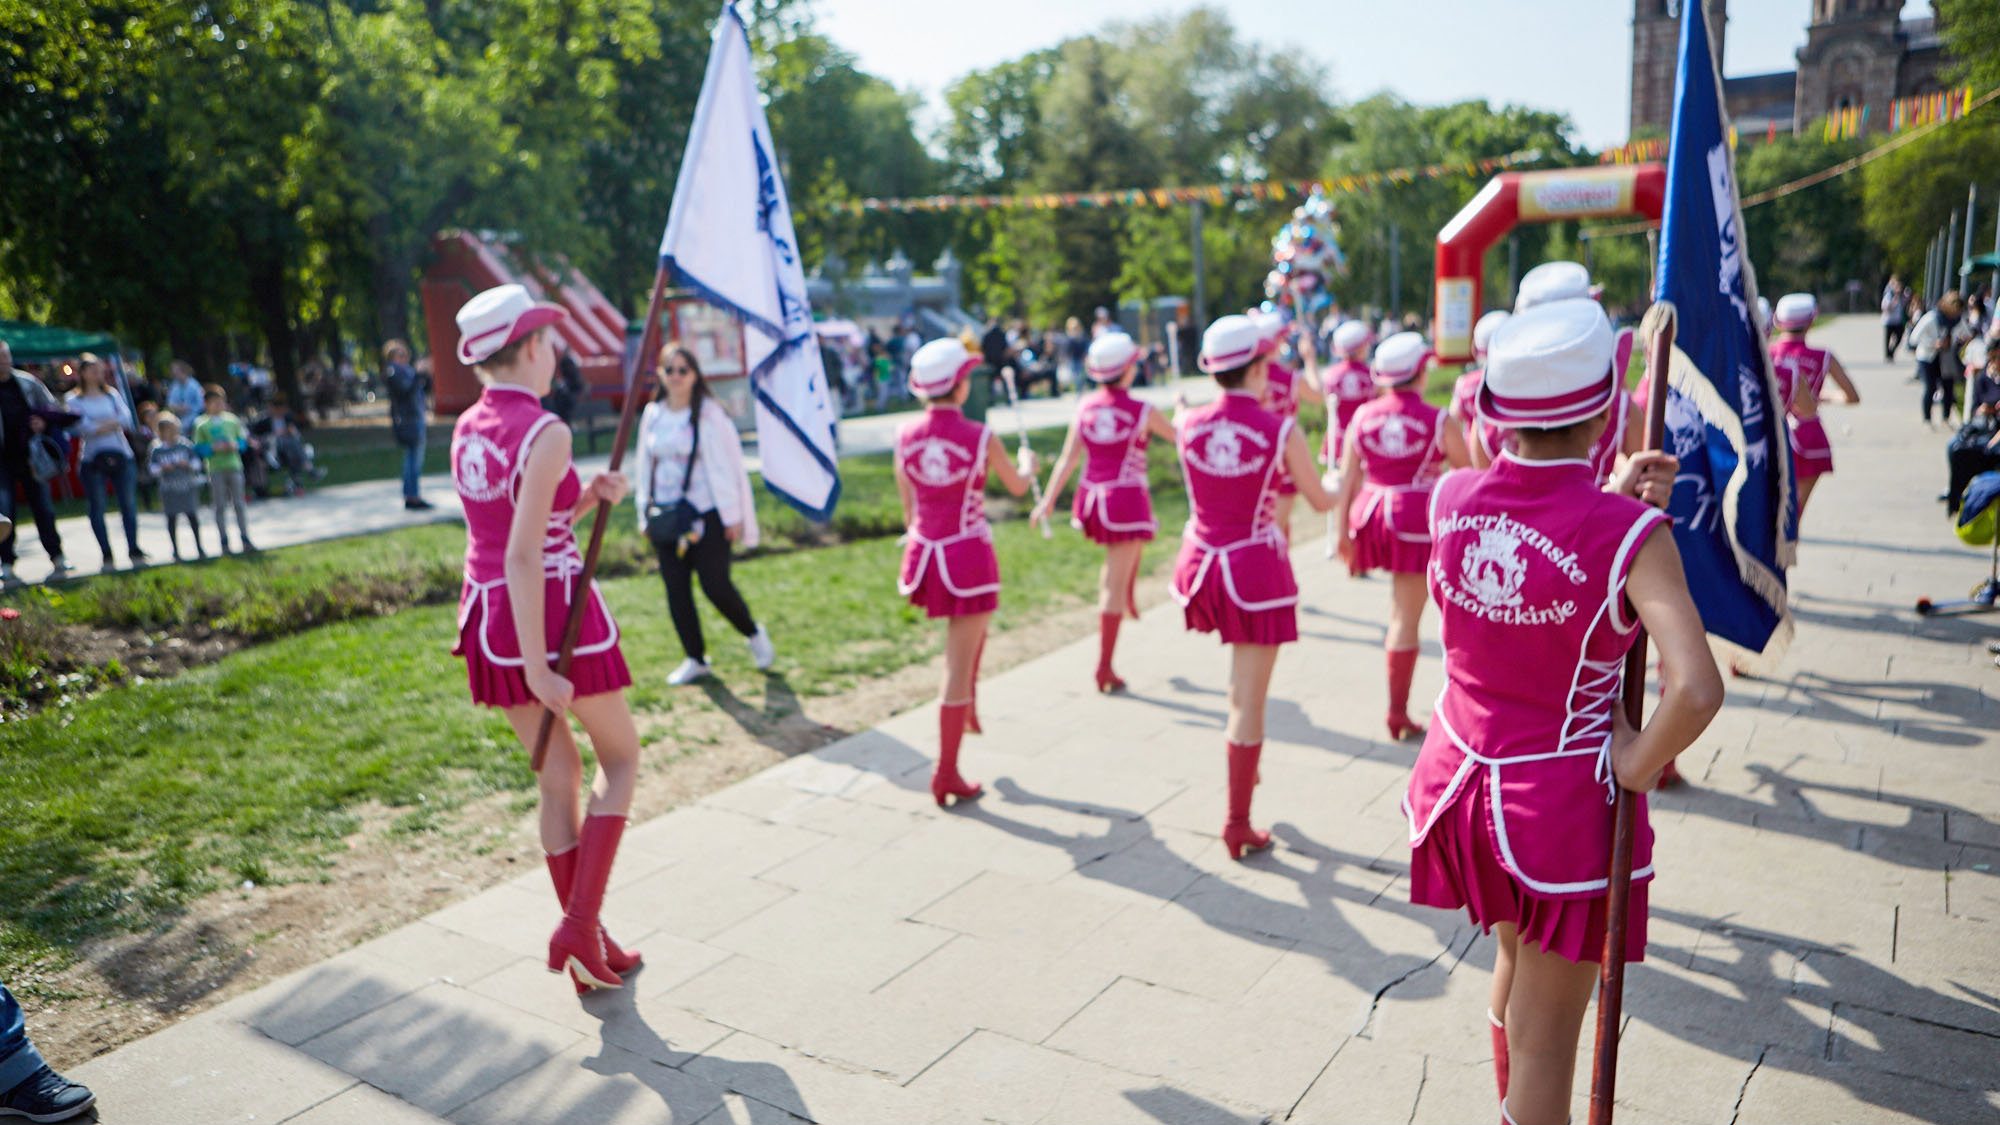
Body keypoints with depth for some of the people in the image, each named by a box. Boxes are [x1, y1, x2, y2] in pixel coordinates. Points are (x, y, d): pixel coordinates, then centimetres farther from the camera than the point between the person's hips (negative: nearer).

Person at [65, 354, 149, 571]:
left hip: (121, 456, 2)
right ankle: (107, 556, 5)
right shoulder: (73, 399, 5)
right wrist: (111, 424, -12)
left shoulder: (112, 394, 13)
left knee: (128, 503, -1)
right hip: (91, 459, -2)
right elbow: (77, 427, -9)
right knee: (97, 507, 0)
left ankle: (134, 551, 6)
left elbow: (127, 419, 0)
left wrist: (97, 427, -10)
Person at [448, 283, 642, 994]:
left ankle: (591, 953, 24)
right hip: (557, 615, -7)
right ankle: (579, 925, 3)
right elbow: (522, 556, -22)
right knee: (620, 758, 14)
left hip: (488, 617, 7)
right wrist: (538, 668, -22)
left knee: (560, 777, 16)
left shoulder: (465, 429, 9)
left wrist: (590, 498, 4)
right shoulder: (545, 433, -16)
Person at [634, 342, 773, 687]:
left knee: (716, 586, -5)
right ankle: (695, 659, 18)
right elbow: (645, 466, 16)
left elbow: (726, 465, -6)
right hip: (666, 517, 5)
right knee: (676, 590, 5)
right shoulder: (652, 415, 8)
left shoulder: (709, 413, -6)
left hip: (706, 515, -5)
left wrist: (733, 515, -8)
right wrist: (644, 513, 14)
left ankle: (754, 634, 23)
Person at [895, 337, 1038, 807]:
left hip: (924, 553, 5)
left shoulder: (906, 437, -2)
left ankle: (968, 709, 40)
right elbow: (1018, 486, 5)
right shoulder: (981, 437, -13)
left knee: (973, 631, 35)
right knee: (957, 667, 2)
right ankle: (946, 775, 9)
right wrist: (1028, 463, 27)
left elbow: (907, 508, 8)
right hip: (968, 556, -5)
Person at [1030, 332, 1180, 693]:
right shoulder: (1142, 411, -8)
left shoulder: (1085, 406, 2)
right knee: (1114, 585, -2)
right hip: (1126, 498, -5)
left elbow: (1068, 458, -1)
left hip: (1091, 498, 5)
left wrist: (1048, 500, 0)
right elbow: (1177, 436, 8)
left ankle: (1129, 602, 41)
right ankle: (1104, 668, 0)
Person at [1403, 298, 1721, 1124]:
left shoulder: (1450, 498, -8)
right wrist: (1638, 763, -13)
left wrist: (1610, 497, -7)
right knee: (1544, 1043, 13)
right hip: (1562, 805, -6)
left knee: (1517, 956, 32)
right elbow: (1696, 691, -30)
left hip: (1462, 780, 6)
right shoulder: (1632, 533, -22)